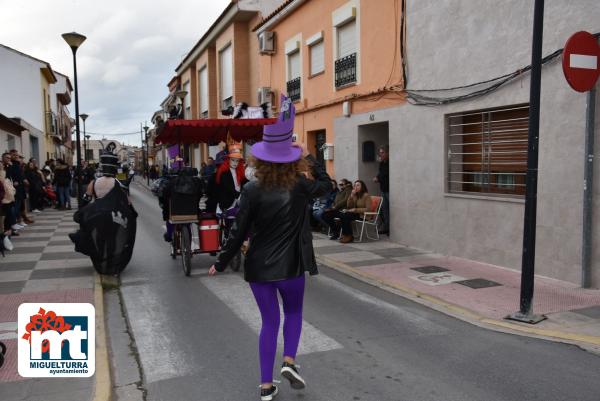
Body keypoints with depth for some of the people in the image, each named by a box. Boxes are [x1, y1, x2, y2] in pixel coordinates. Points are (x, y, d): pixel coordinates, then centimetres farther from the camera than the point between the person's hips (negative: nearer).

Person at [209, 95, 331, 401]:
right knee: (293, 313, 25)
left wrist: (220, 264, 3)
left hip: (259, 267, 1)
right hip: (291, 266, -1)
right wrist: (310, 158, 13)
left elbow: (239, 233, -9)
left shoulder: (252, 190, -11)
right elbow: (326, 184, 13)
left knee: (269, 322, 15)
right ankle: (289, 361, 9)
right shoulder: (301, 186, -9)